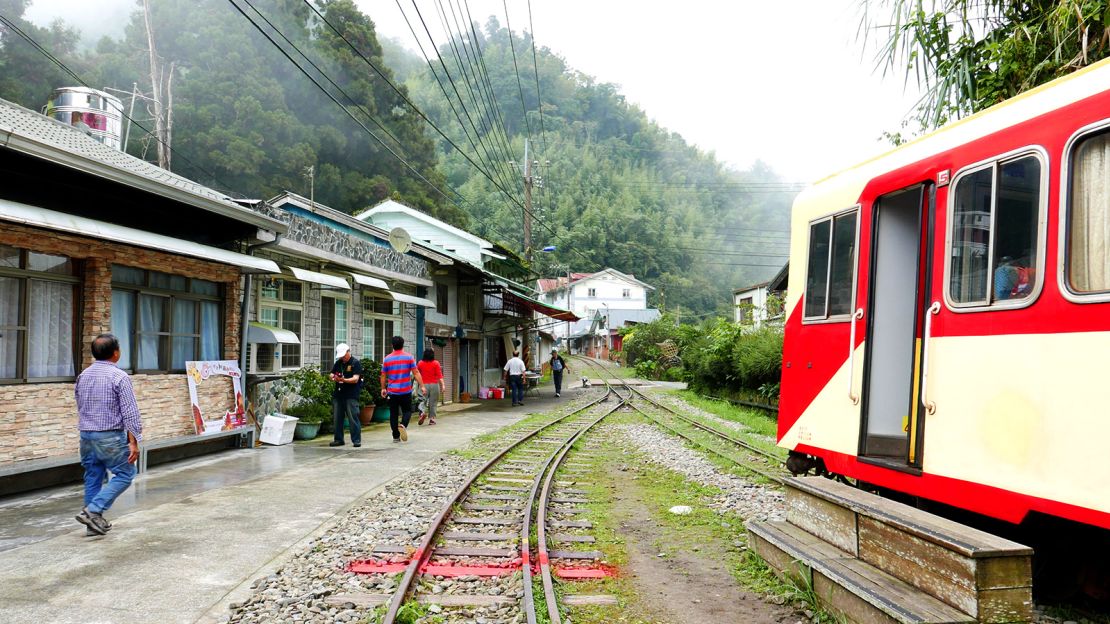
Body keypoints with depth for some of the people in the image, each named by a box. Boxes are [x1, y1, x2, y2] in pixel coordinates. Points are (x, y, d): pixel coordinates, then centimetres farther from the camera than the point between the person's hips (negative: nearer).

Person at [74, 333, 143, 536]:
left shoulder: (83, 375, 9)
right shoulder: (119, 377, -13)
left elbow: (80, 407, 17)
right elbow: (130, 412, -15)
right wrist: (134, 441, -13)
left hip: (86, 435, 7)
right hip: (110, 437, -7)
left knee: (93, 477, 14)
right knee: (124, 474, 4)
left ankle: (94, 523, 16)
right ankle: (93, 510, -9)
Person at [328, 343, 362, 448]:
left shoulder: (356, 363, -4)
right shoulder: (338, 363, 15)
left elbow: (355, 379, -12)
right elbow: (331, 375, 15)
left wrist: (344, 380, -27)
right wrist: (334, 378, -9)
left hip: (351, 395, -6)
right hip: (338, 394, 6)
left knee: (353, 417, -8)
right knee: (337, 418, 8)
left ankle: (356, 440, -3)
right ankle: (339, 439, 18)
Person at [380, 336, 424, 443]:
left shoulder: (387, 359, 1)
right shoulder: (409, 357, -3)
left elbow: (383, 376, 6)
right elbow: (416, 373, -5)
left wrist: (383, 389, 18)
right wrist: (422, 386, -2)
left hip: (392, 391, 1)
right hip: (406, 391, -1)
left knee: (393, 414, 9)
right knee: (407, 410, 11)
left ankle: (396, 436, 9)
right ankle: (403, 425, -18)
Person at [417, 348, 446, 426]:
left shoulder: (420, 363, 2)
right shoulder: (436, 363, -4)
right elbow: (439, 375, -9)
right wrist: (443, 385, -12)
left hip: (424, 385, 1)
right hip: (434, 384, -1)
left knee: (424, 401, 8)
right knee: (433, 402, 8)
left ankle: (423, 412, -20)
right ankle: (431, 419, 8)